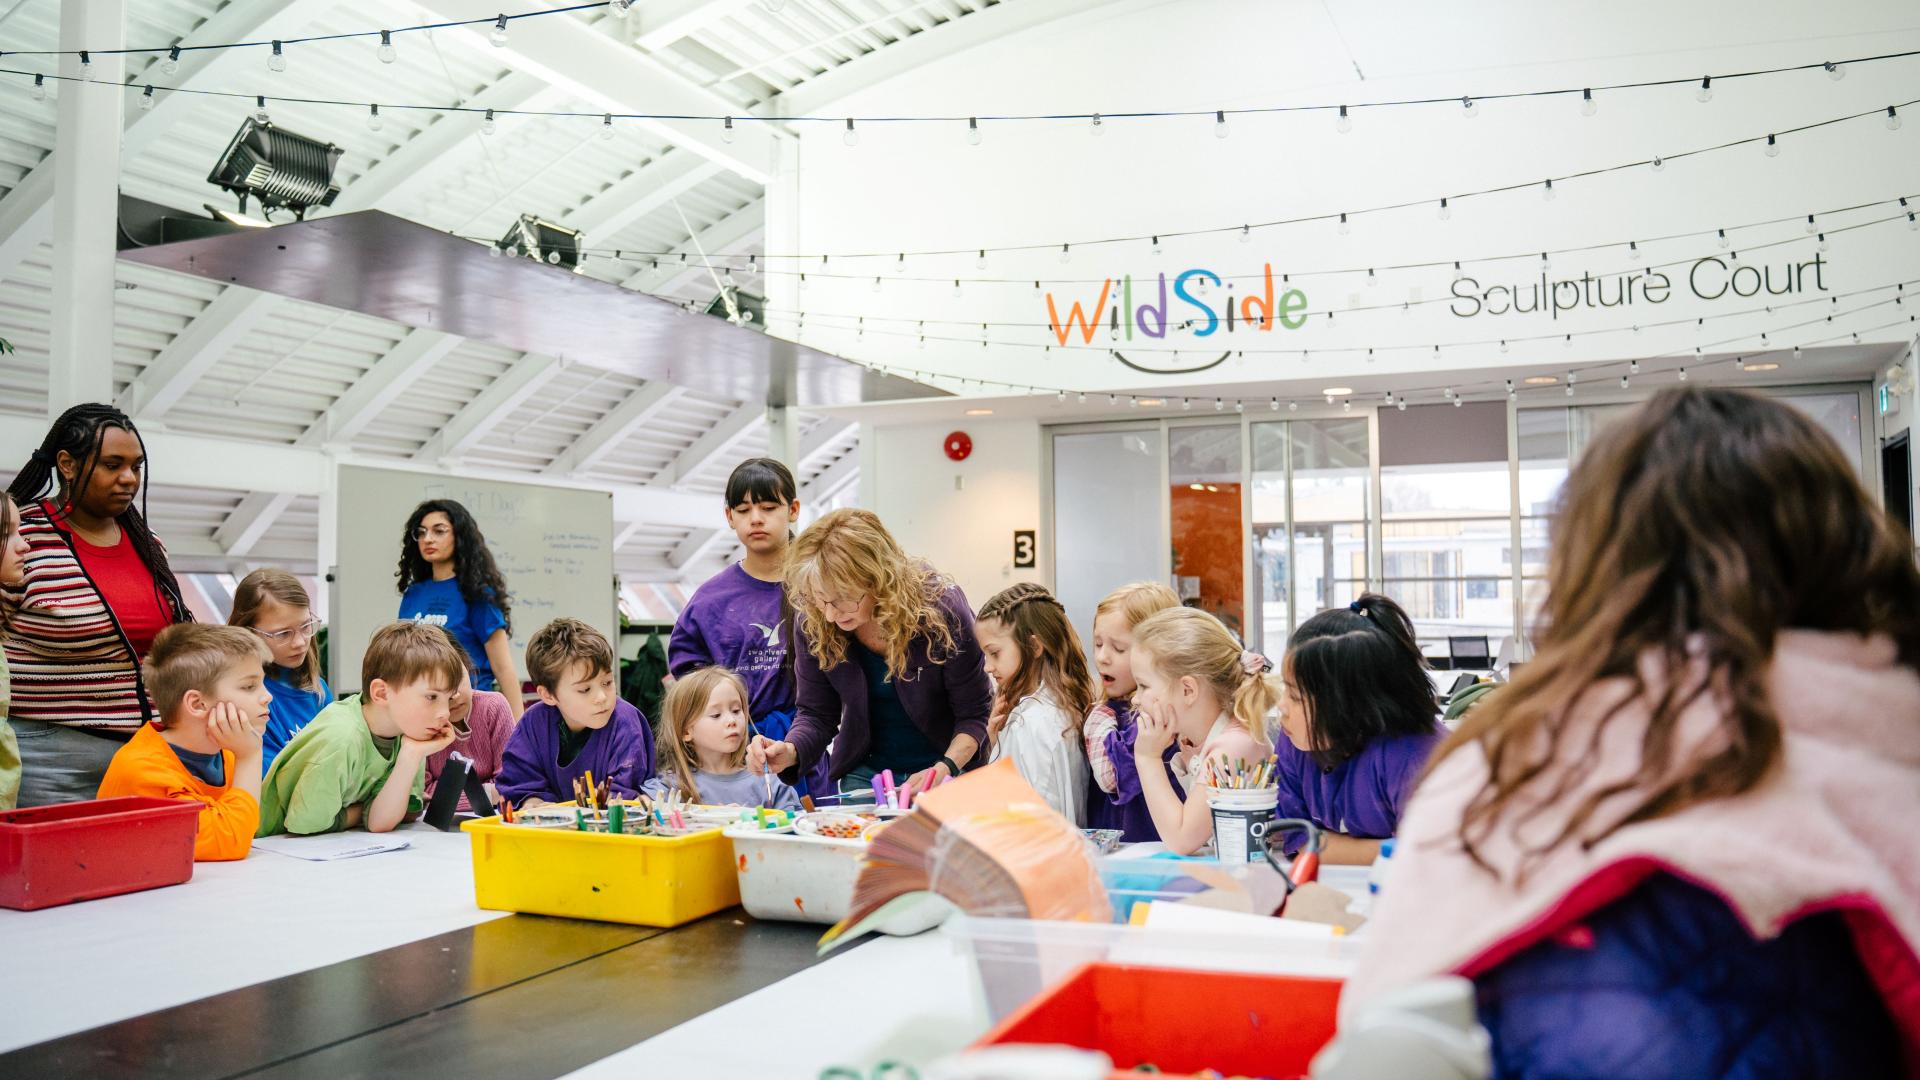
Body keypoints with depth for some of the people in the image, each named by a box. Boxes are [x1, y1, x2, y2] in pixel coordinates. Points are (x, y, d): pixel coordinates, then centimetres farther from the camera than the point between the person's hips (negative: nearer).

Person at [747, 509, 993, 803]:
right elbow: (815, 714, -5)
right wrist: (790, 752, -27)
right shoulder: (811, 621, -16)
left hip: (950, 771, -3)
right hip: (865, 773, 3)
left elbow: (974, 713, -14)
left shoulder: (941, 609, -24)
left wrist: (946, 768, -31)